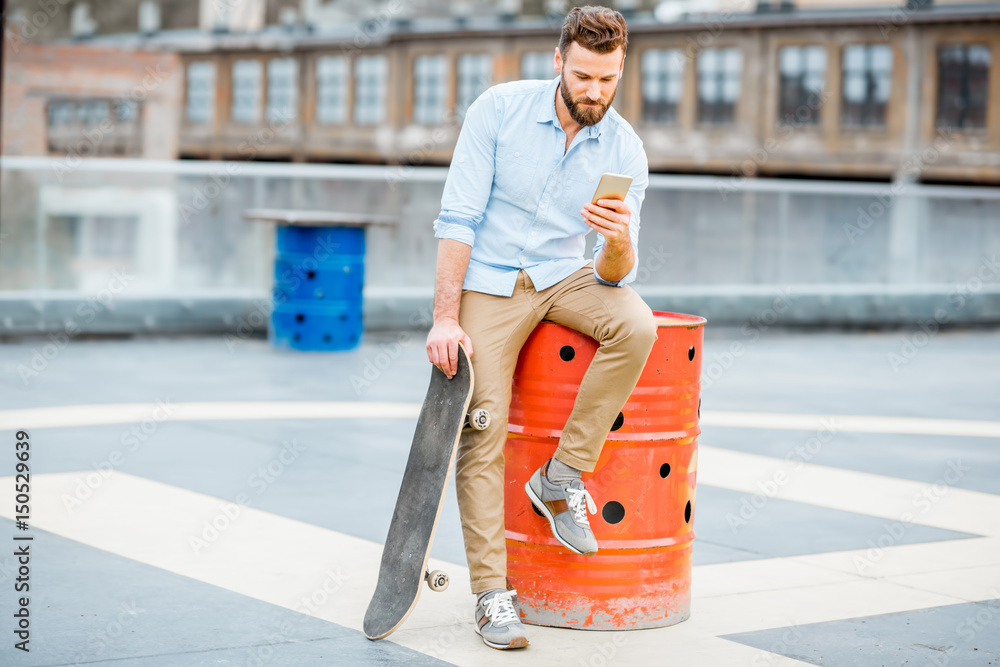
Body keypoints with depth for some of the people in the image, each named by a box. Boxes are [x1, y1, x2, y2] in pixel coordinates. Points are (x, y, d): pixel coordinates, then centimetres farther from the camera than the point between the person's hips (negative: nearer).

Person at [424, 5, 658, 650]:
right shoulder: (499, 109, -12)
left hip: (565, 277, 2)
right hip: (488, 280, -2)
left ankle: (562, 477, -14)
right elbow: (458, 218, -11)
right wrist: (445, 318, -18)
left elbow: (614, 274, -9)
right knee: (483, 429, -15)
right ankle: (492, 594, -9)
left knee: (636, 326, -28)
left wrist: (619, 243, -33)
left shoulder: (624, 150, -7)